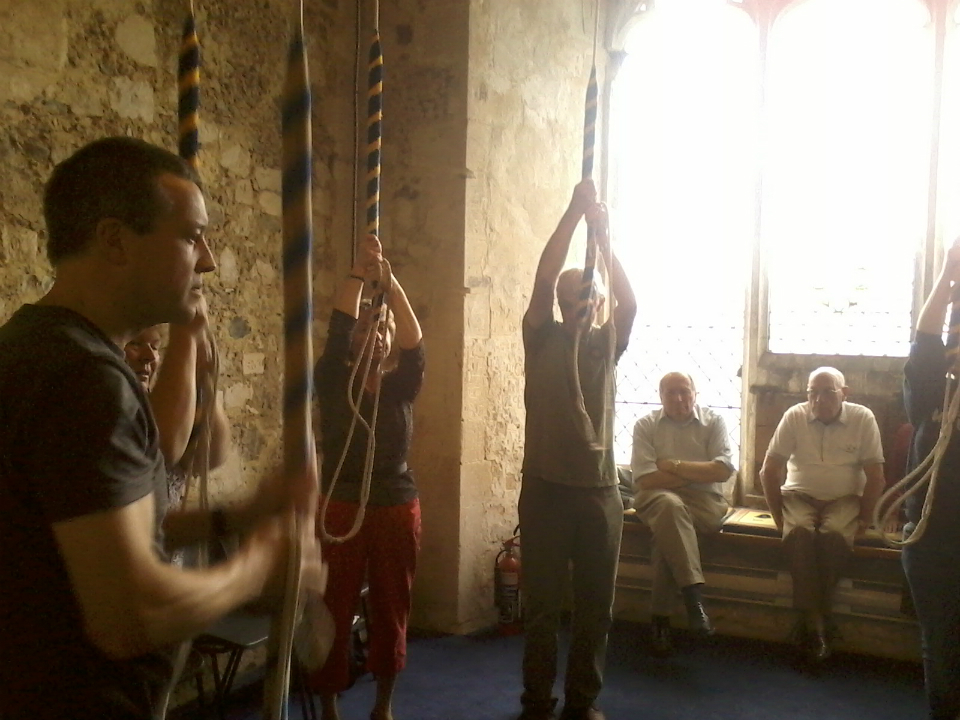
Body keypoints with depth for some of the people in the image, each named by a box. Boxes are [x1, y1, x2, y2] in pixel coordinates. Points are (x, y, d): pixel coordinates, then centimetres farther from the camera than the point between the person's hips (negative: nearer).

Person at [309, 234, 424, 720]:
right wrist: (358, 273, -24)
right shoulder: (333, 383, 1)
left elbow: (415, 341, -13)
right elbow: (337, 329, -14)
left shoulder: (403, 386, 4)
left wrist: (389, 283, -27)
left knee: (392, 611, 10)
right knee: (334, 612, 1)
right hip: (340, 507, -2)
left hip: (398, 508, 2)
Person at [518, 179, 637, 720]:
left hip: (599, 489, 2)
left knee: (596, 605, 10)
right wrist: (574, 212, -15)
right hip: (545, 487, -2)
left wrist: (603, 234, -17)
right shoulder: (541, 338, 3)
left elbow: (629, 303, -11)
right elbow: (543, 276, -11)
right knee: (541, 603, 5)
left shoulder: (606, 344, 8)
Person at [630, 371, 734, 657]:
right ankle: (694, 597, -40)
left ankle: (661, 617, -26)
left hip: (704, 501, 0)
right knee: (670, 506, -37)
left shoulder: (713, 422, 6)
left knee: (667, 528, -32)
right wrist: (697, 474, -6)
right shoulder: (646, 425, 4)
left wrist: (674, 466, -8)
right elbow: (646, 478, -8)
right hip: (657, 498, 0)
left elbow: (722, 470, -7)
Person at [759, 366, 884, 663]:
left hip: (844, 499, 0)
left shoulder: (863, 418, -6)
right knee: (799, 532, -32)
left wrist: (865, 518, -6)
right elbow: (769, 471, -4)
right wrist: (778, 516, -6)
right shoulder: (794, 417, -6)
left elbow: (875, 476, -2)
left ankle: (811, 621, -17)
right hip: (800, 495, 0)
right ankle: (816, 624, -24)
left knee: (834, 535, -32)